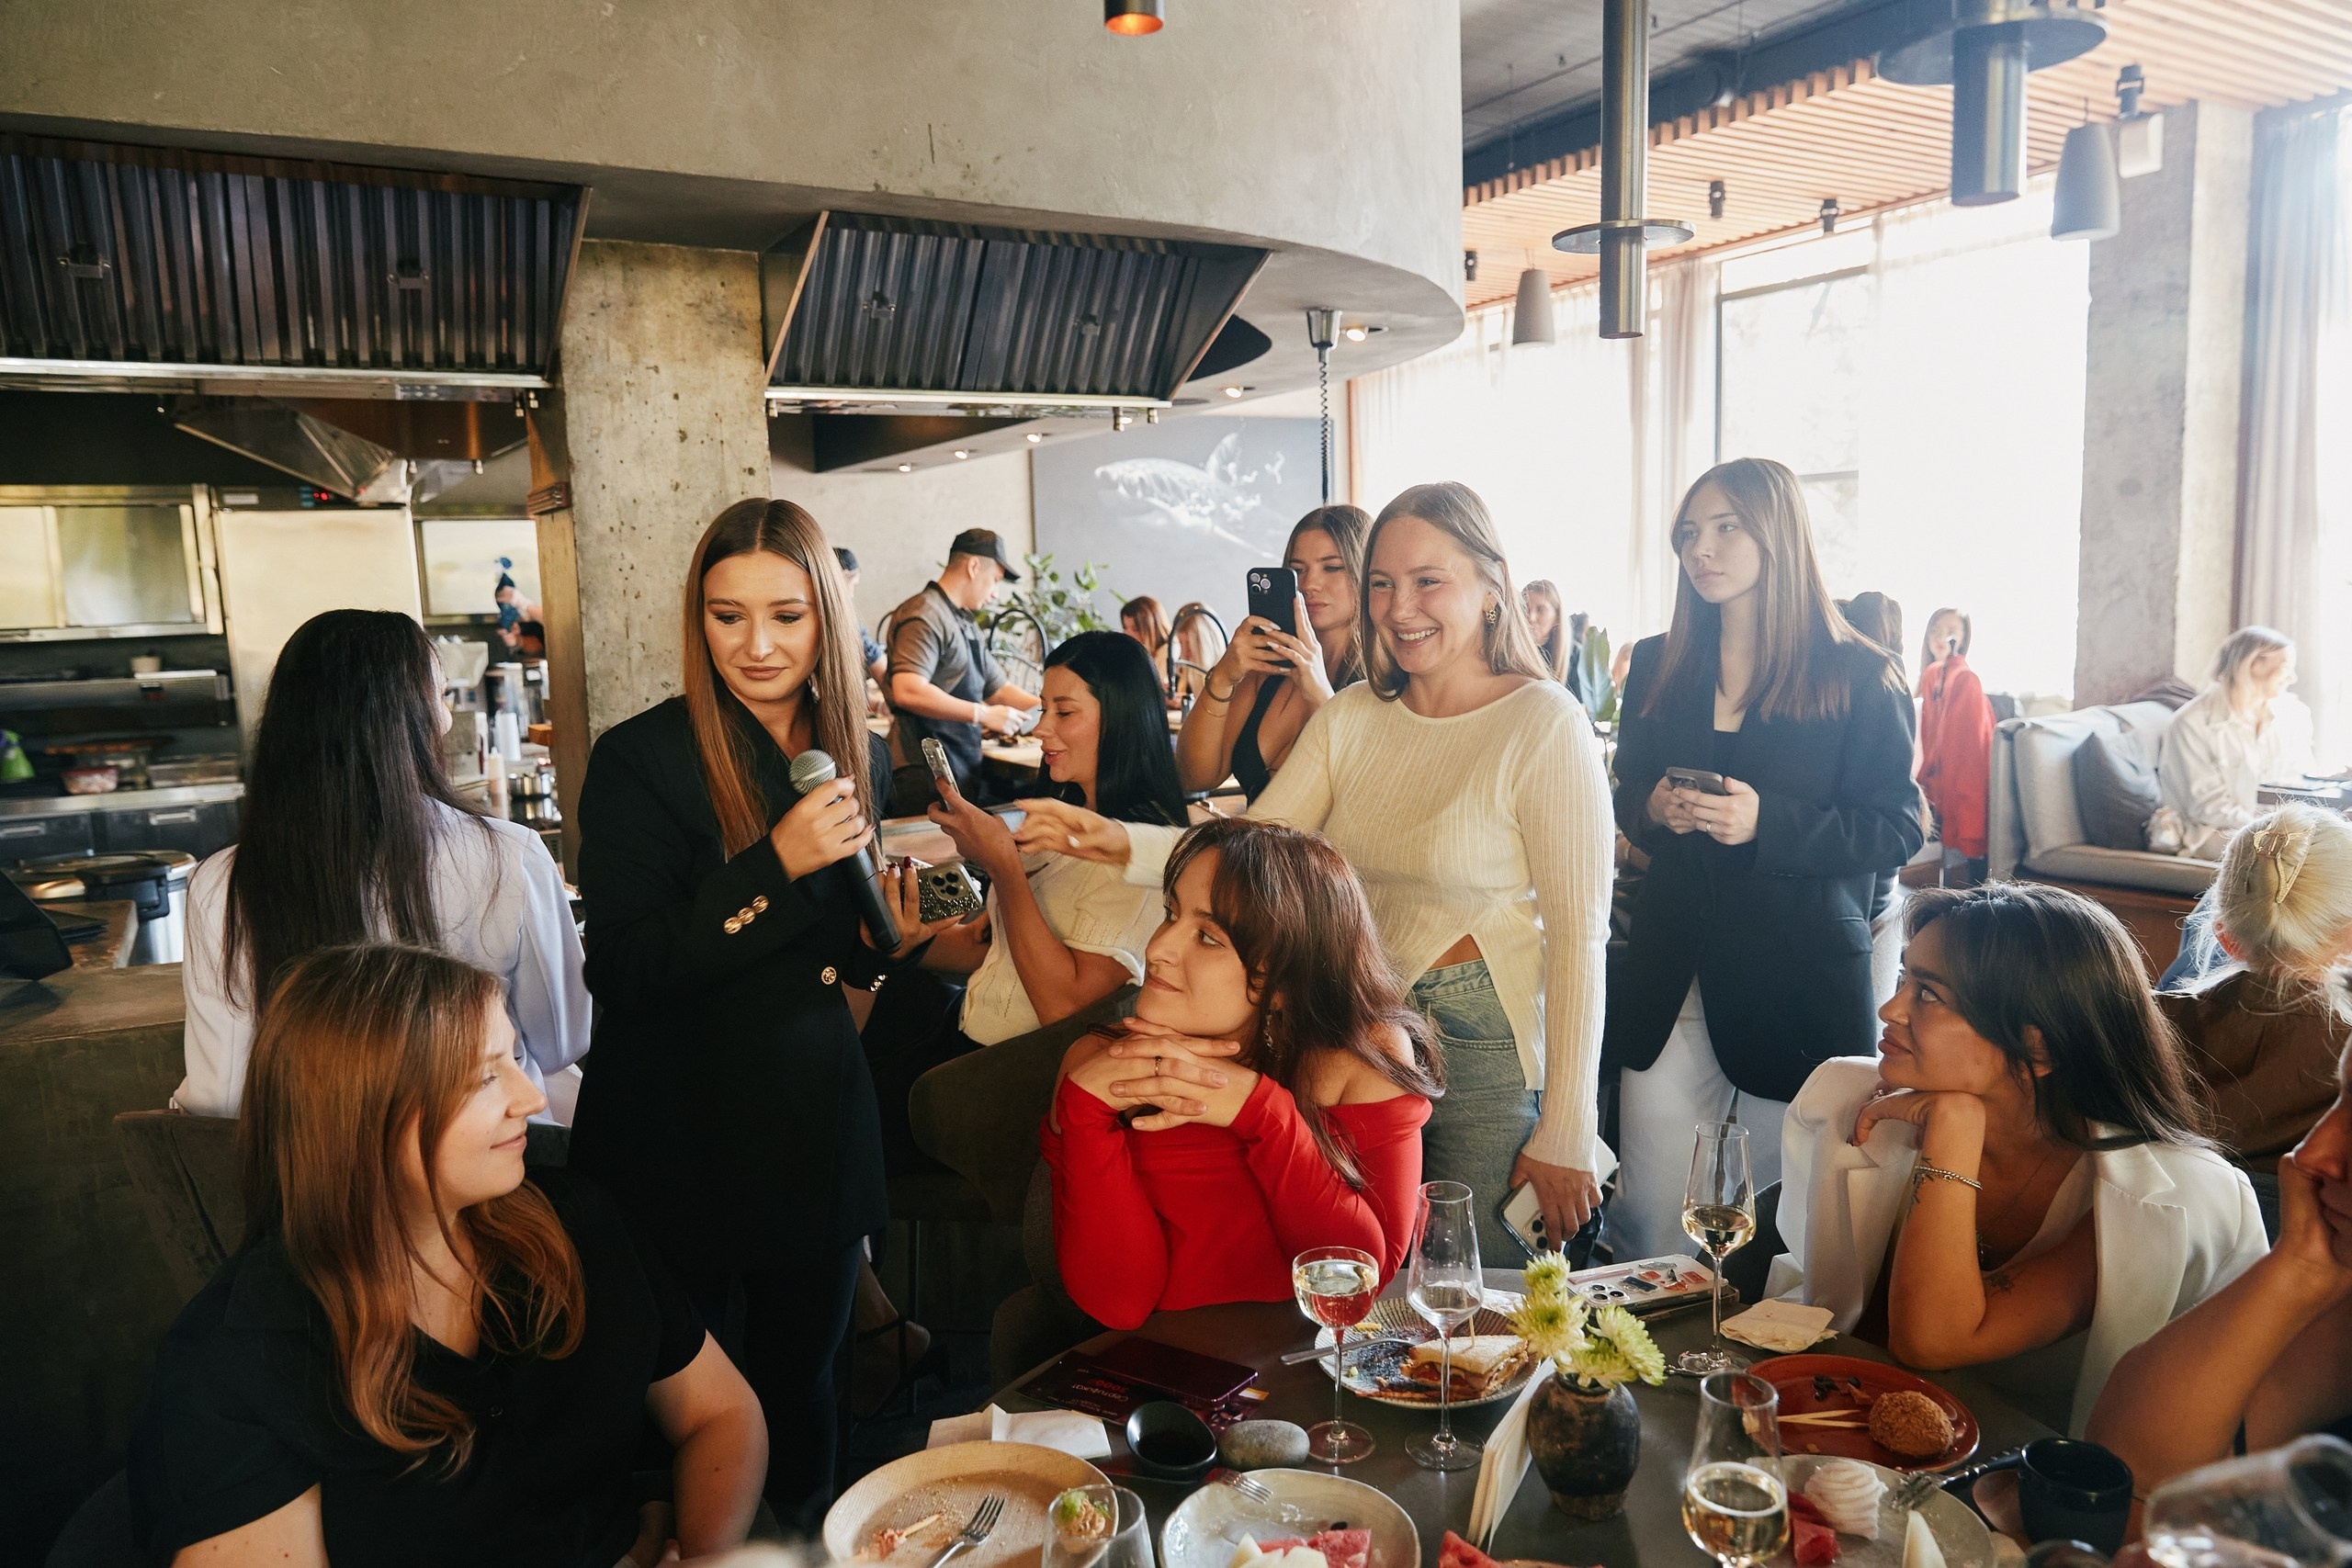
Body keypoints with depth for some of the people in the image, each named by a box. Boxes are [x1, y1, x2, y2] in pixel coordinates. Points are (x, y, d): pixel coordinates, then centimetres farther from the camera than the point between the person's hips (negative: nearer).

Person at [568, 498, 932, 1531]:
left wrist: (886, 939, -7)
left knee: (803, 1378, 20)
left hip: (818, 1124, 5)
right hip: (678, 1138, -4)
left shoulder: (858, 757, 3)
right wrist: (773, 865, -29)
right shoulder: (640, 760, -14)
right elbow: (621, 971, -20)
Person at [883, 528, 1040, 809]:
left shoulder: (968, 625, 21)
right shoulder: (925, 616, -11)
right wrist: (982, 715, -19)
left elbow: (998, 689, 26)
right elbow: (907, 692, -25)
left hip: (963, 772, 9)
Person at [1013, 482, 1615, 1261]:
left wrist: (1565, 1135, -14)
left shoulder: (1544, 724, -12)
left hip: (1486, 1052, -5)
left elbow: (1579, 936, -14)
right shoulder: (1353, 716, 4)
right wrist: (1126, 844, -22)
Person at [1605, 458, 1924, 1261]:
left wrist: (1767, 823, -19)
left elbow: (1896, 829, -5)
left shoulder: (1861, 677, -2)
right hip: (1672, 976, 3)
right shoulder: (1656, 667, 11)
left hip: (1802, 981, -3)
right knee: (1648, 1225, 3)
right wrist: (1653, 811, -6)